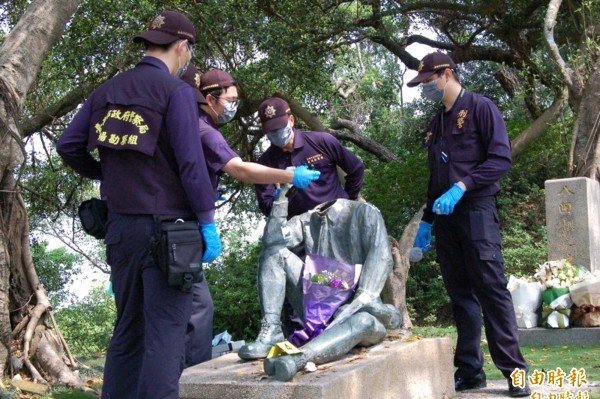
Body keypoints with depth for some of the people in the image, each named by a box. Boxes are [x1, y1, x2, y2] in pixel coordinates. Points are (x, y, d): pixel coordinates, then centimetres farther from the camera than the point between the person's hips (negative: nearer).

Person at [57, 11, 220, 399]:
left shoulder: (108, 90, 9)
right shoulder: (176, 90, -9)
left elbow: (68, 145, 8)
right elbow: (191, 162, -15)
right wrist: (208, 222, -10)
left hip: (120, 225, 6)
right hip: (164, 227, -6)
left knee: (127, 330, 16)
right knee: (165, 334, -3)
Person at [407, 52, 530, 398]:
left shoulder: (481, 108, -2)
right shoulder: (437, 123, 20)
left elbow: (501, 158, -12)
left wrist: (461, 186, -21)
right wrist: (427, 220, 19)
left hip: (477, 210, -7)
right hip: (445, 216, 7)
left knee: (491, 288, -10)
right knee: (460, 293, 6)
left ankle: (514, 370, -5)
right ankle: (470, 370, 9)